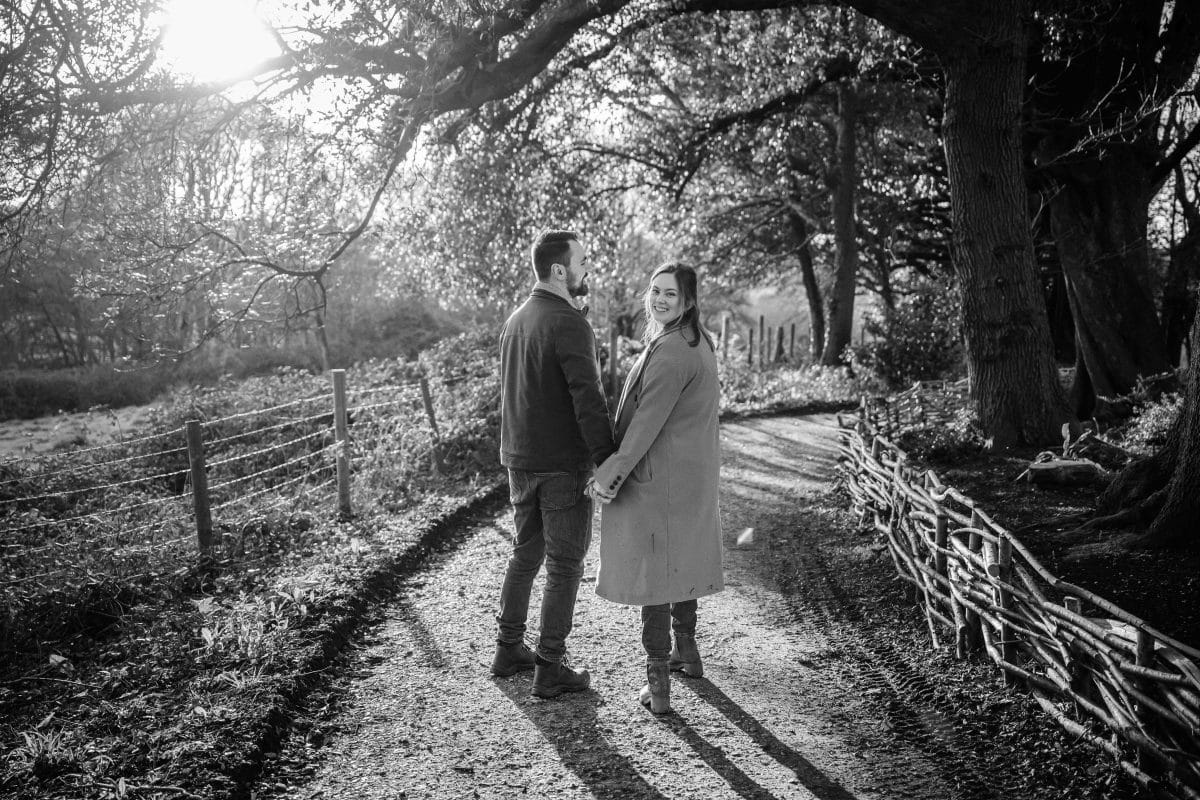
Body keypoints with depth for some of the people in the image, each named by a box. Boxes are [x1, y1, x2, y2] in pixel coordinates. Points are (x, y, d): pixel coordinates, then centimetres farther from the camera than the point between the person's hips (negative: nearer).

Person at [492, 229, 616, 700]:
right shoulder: (569, 323, -17)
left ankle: (509, 649, 29)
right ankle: (550, 669, 11)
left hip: (518, 458, 8)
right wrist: (608, 461, -18)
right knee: (564, 565, 3)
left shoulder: (516, 320, 11)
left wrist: (520, 450, 19)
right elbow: (588, 399, -23)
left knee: (525, 554, 20)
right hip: (563, 464, -8)